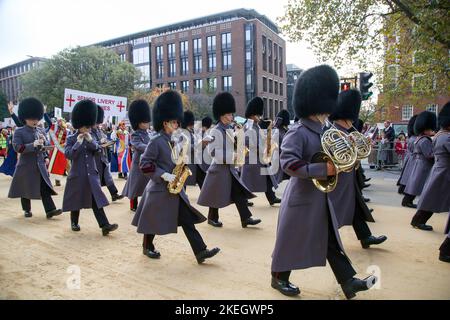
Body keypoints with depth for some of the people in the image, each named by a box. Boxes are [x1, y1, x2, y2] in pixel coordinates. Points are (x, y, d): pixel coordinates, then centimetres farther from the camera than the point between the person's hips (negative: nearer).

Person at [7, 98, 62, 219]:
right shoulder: (19, 131, -6)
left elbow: (47, 146, 16)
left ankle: (50, 210, -3)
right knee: (26, 189, 10)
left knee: (45, 188, -2)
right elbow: (17, 148, -15)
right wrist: (33, 144, -27)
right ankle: (27, 210, 25)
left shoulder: (41, 131, 8)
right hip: (26, 166, -3)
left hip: (40, 165, 3)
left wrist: (46, 157, -2)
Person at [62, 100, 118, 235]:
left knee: (97, 200, -2)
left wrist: (90, 140, -16)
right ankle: (74, 223, 31)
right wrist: (78, 142, -22)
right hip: (77, 175, -3)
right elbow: (68, 155, -14)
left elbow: (99, 150, -2)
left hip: (92, 175, 3)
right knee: (76, 201, 11)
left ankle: (105, 225, -6)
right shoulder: (71, 139, -4)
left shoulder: (91, 138, 9)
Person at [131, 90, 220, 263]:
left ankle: (201, 251, 2)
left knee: (187, 219, 1)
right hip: (159, 189, -7)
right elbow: (145, 163, -16)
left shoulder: (172, 140, 10)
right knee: (154, 221, 10)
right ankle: (147, 247, 34)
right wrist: (163, 175, -22)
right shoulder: (156, 141, -14)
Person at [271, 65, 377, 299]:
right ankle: (279, 278, 27)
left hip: (320, 198, 9)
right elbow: (288, 163, -29)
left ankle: (348, 282, 23)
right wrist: (324, 169, -28)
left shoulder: (320, 131, 10)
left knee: (331, 240, 14)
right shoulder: (297, 132, -19)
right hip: (301, 199, -9)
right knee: (291, 241, 7)